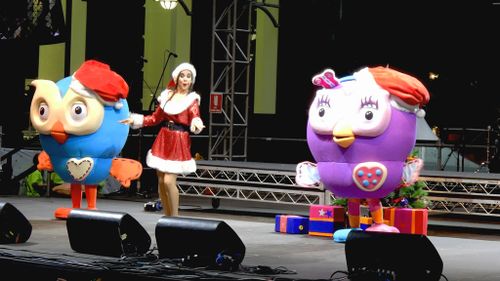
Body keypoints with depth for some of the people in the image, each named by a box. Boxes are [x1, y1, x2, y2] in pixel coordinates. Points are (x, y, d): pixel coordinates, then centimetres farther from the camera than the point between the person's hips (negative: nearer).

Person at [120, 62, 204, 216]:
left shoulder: (192, 99, -2)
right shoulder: (167, 95, 9)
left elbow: (195, 119, -14)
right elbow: (156, 118, 14)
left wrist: (196, 124, -37)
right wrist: (135, 119, 5)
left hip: (179, 143, -4)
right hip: (163, 140, 5)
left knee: (169, 181, -13)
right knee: (161, 181, 5)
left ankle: (175, 217, 1)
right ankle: (167, 217, 17)